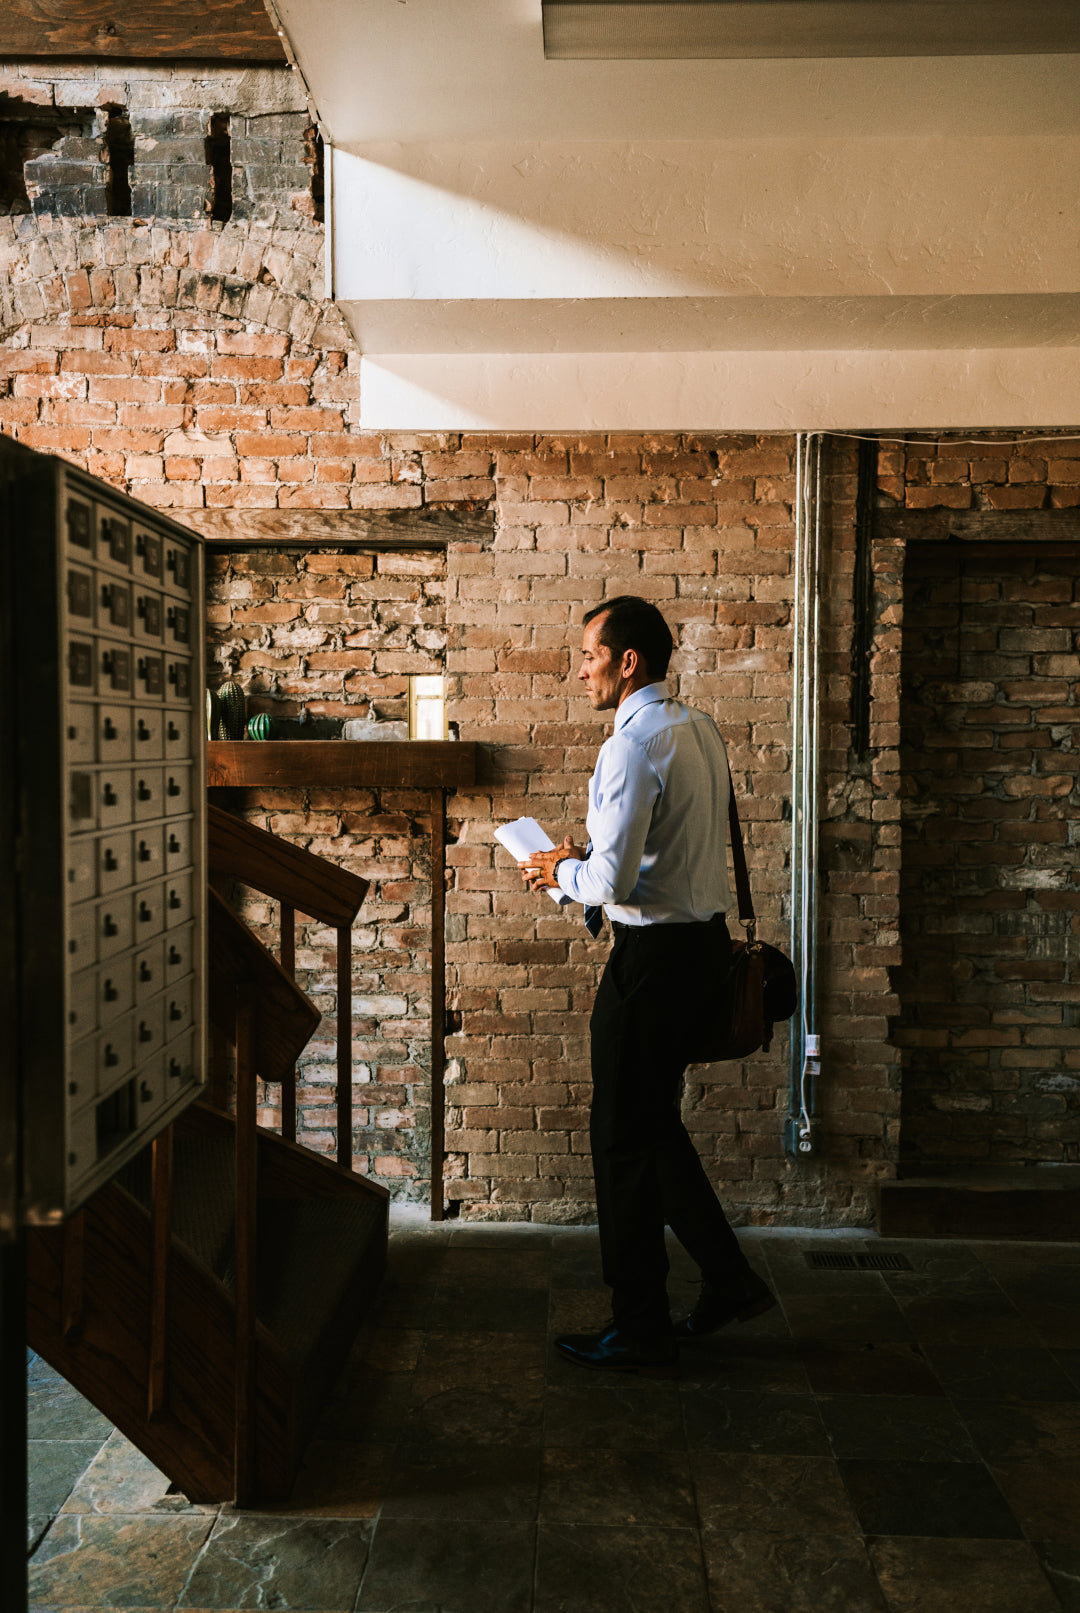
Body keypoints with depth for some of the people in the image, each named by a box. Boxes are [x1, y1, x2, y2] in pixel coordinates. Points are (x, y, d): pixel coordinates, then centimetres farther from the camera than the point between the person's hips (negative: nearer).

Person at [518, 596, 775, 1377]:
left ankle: (642, 1333, 18)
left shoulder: (633, 746, -19)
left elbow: (613, 884, -23)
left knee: (626, 1139, 5)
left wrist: (561, 872, -3)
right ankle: (730, 1282, 29)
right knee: (656, 1126, 21)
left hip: (655, 953, -9)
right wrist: (590, 856, 13)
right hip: (706, 938, 9)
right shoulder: (701, 728, 9)